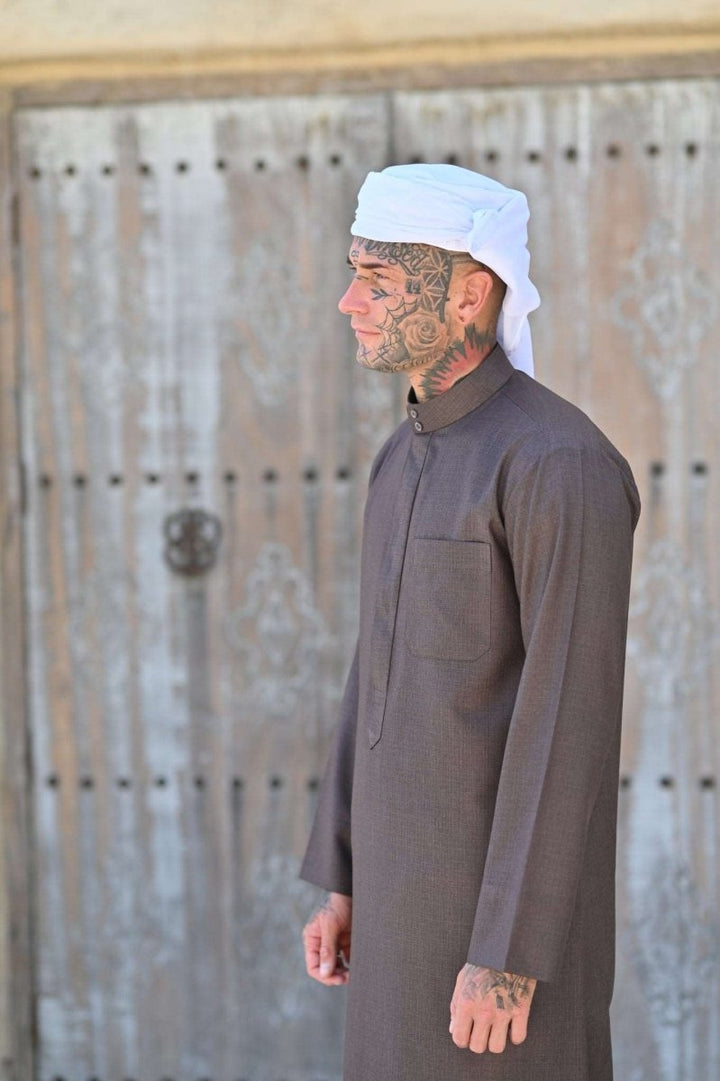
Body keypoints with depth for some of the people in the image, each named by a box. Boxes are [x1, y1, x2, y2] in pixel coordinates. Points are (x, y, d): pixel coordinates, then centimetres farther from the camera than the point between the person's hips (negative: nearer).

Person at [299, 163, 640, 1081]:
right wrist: (339, 881, 15)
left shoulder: (564, 465, -19)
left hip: (510, 903, -9)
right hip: (418, 888, 9)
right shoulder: (413, 458, 11)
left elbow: (571, 726, -22)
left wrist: (510, 954, -22)